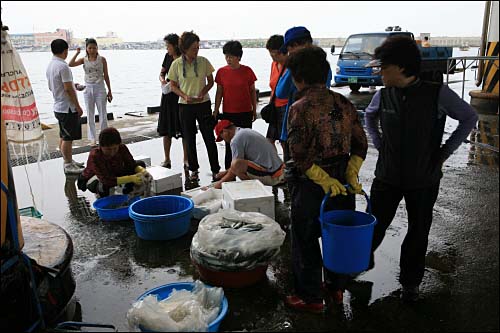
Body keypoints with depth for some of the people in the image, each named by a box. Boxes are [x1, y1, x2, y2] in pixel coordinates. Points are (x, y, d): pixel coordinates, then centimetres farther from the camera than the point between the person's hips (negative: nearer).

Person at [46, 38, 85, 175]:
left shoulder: (50, 66, 11)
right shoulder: (63, 66, -19)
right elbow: (68, 89, -21)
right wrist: (78, 106, -15)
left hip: (58, 106, 10)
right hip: (67, 108, -10)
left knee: (64, 137, 16)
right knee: (68, 138, -3)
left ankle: (69, 161, 26)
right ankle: (68, 165, 4)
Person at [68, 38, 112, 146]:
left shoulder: (102, 59, 0)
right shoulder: (84, 60, 4)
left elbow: (106, 75, 3)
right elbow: (71, 64, -10)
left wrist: (109, 91, 2)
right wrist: (77, 53, -9)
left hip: (100, 88, -2)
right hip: (88, 89, 2)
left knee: (102, 114, 2)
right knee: (90, 115, 7)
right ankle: (92, 138, 15)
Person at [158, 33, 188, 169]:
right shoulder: (168, 57, 7)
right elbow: (162, 73, 17)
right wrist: (162, 80, -4)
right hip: (168, 96, 5)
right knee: (166, 129, 8)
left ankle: (186, 159, 13)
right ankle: (167, 159, 19)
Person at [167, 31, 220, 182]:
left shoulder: (204, 61, -4)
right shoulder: (176, 64, -4)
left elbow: (211, 81, 6)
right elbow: (173, 85, 4)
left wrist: (203, 92, -13)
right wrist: (184, 96, -13)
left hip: (203, 104, 0)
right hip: (185, 106, 1)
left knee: (209, 138, 1)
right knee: (189, 140, 9)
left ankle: (215, 170, 12)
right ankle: (194, 170, 23)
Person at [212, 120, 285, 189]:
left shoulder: (236, 140, -11)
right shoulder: (247, 131, 18)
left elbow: (236, 164, -8)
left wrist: (221, 182, 6)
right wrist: (226, 172, 32)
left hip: (270, 176, -10)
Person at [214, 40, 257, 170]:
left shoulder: (247, 71, -3)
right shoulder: (221, 72, 0)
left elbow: (252, 91, 4)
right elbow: (219, 92, 5)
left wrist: (254, 109, 6)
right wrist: (216, 110, 4)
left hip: (245, 112, -1)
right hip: (228, 113, 1)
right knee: (229, 143, 6)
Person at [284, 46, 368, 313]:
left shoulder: (300, 108, -16)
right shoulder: (343, 103, 3)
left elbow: (300, 155, -23)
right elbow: (360, 144, 2)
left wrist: (324, 179, -18)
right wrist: (351, 172, -4)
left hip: (310, 185, -6)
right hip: (342, 180, 6)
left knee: (305, 241, 10)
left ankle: (310, 297, 23)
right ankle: (336, 288, 37)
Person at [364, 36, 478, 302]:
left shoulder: (437, 94, -16)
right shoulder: (383, 95, -6)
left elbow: (469, 118, -1)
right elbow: (369, 116, 16)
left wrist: (444, 152, -5)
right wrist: (379, 144, 6)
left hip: (423, 180, -1)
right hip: (387, 176, 2)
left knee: (418, 232, 12)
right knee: (375, 225, 5)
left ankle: (410, 282, 32)